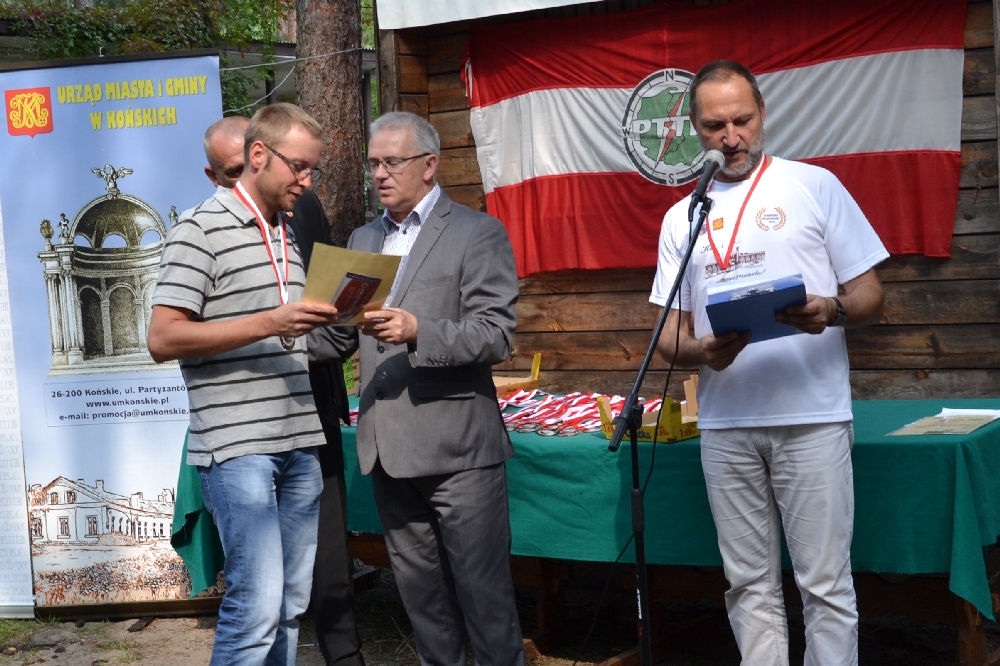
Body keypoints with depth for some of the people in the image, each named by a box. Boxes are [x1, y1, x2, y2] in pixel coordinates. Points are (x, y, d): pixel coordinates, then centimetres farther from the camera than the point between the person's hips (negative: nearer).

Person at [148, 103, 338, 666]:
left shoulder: (289, 237, 18)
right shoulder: (201, 230, -6)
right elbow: (163, 339, -13)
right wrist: (269, 323, -19)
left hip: (300, 444, 8)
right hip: (238, 446, -7)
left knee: (291, 602, 10)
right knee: (257, 604, -12)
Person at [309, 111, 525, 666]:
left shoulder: (477, 234, -3)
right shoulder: (363, 241, 17)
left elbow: (496, 335, -12)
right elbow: (341, 335, 17)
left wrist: (418, 331, -25)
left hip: (457, 449, -6)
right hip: (388, 448, 6)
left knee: (482, 590, -1)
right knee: (420, 593, 15)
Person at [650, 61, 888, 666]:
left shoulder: (814, 186, 3)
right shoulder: (682, 218, 13)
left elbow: (870, 294, 2)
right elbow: (671, 332, 12)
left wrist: (831, 311, -20)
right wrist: (701, 351, -11)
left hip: (812, 418, -3)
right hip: (725, 424, 3)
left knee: (826, 584, -2)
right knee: (750, 586, 10)